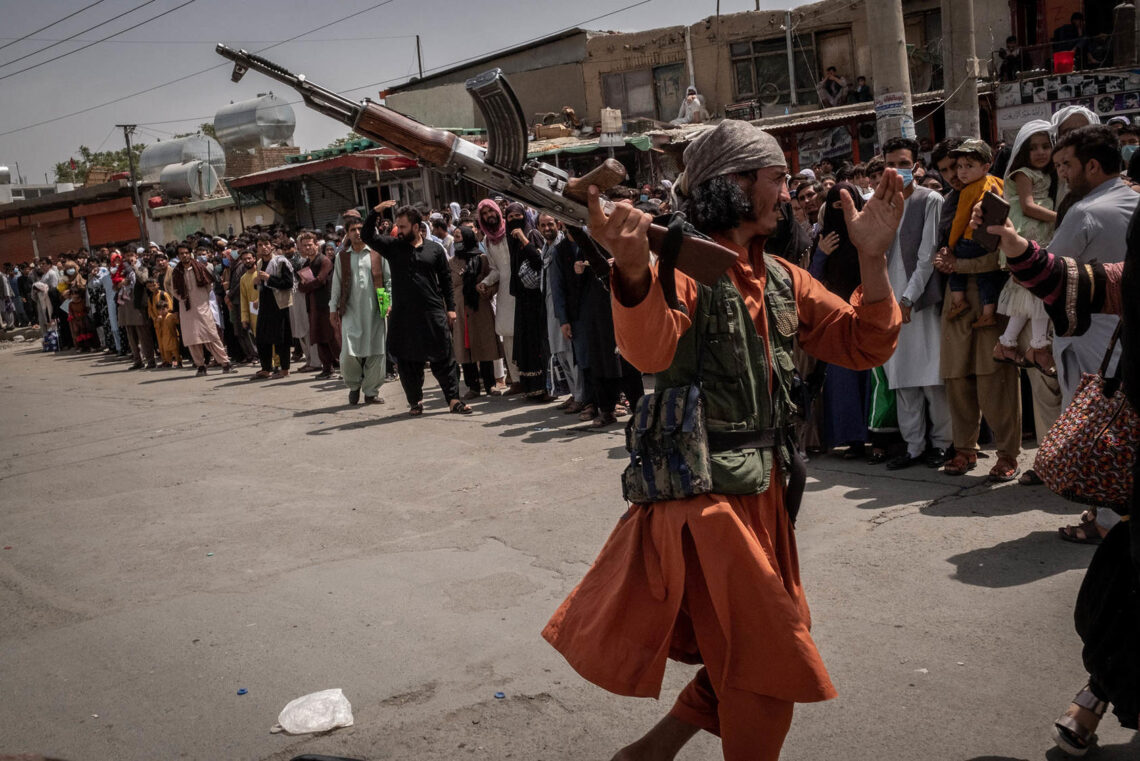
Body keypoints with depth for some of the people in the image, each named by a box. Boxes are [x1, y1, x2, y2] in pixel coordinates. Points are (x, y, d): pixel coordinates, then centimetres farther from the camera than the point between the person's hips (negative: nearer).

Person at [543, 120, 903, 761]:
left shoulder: (782, 280, 11)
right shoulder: (684, 265, -13)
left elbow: (864, 346, 5)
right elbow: (650, 350, -33)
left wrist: (872, 256, -10)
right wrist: (634, 268, -53)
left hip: (765, 496, 9)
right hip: (704, 498, -8)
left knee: (747, 662, 20)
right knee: (766, 679, 0)